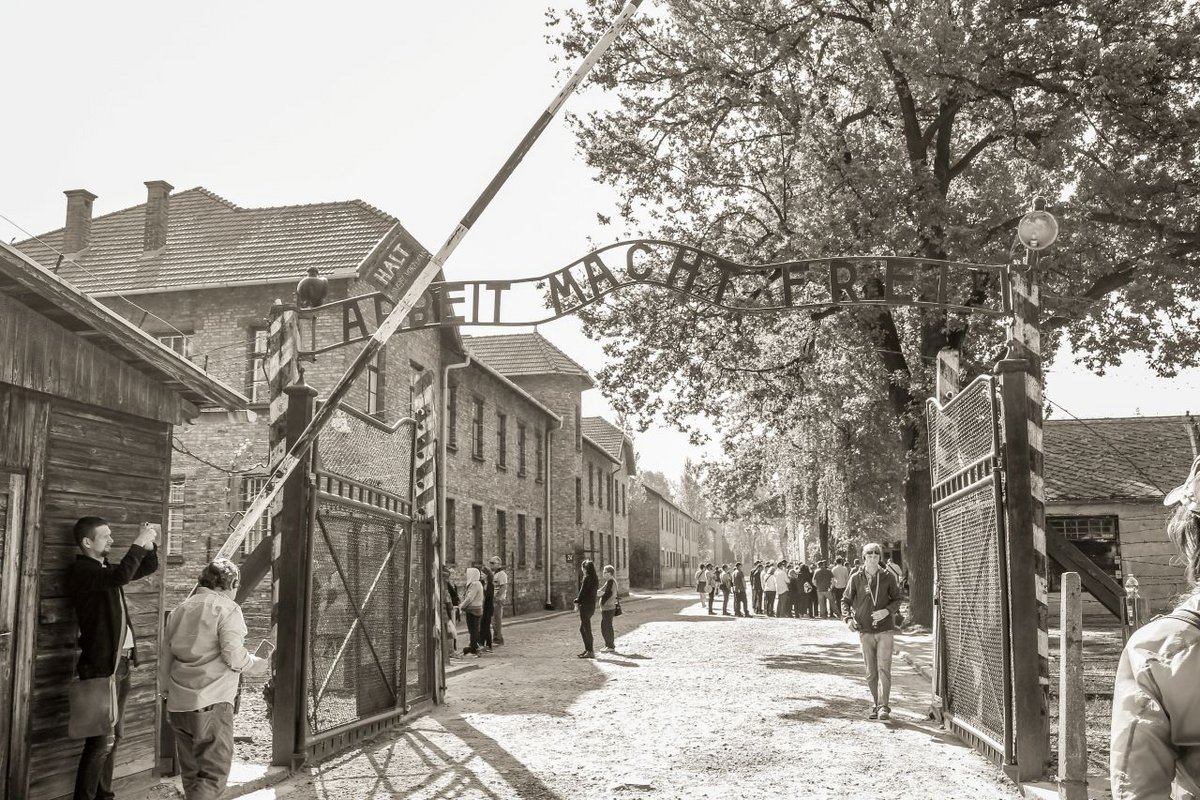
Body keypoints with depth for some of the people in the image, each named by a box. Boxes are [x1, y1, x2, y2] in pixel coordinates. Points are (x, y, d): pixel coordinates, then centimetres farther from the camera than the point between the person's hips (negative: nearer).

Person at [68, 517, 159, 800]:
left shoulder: (106, 568, 15)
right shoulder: (80, 570, -11)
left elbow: (149, 567, 24)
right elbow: (121, 577, -29)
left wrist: (150, 543, 7)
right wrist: (138, 543, -21)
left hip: (120, 662, 8)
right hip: (101, 665, -8)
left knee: (114, 736, 13)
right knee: (102, 739, -8)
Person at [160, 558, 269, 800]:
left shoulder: (181, 608, 14)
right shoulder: (227, 608, -6)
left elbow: (165, 656, 17)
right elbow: (234, 657, -15)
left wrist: (166, 692, 26)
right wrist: (261, 665, 2)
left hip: (179, 705, 7)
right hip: (212, 703, -7)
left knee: (191, 772, 17)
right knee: (214, 773, -4)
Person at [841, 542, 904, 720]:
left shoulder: (888, 577, 0)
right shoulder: (856, 578, 2)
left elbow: (897, 599, 7)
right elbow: (846, 600, 8)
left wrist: (887, 610, -13)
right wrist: (848, 618, -9)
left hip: (885, 630, -1)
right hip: (865, 631, 2)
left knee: (884, 669, -10)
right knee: (871, 672, 8)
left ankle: (884, 707, -8)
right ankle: (875, 705, 19)